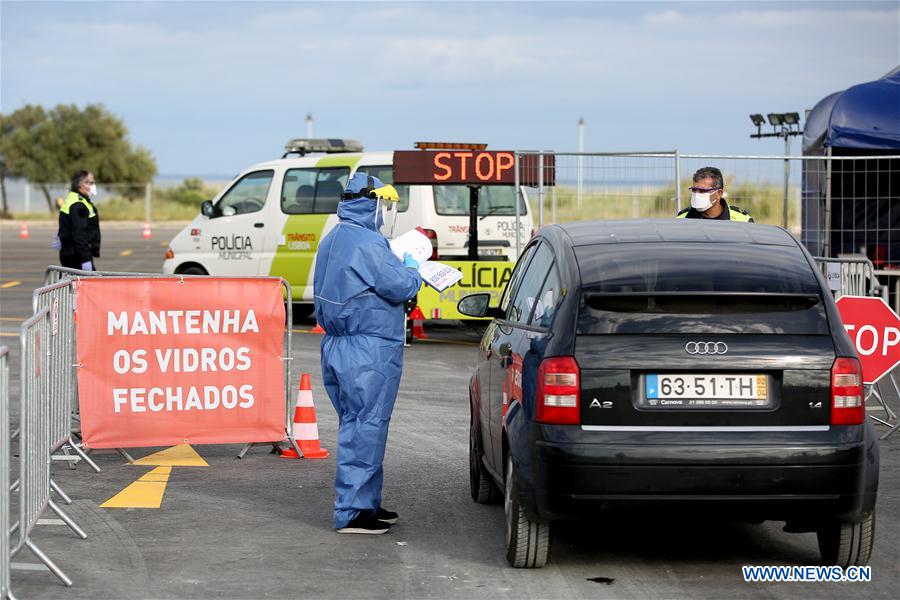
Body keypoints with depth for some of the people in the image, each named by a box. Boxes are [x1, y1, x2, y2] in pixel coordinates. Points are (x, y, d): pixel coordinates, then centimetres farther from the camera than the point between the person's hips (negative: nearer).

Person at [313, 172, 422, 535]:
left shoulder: (332, 240, 15)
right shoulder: (367, 243, -17)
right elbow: (400, 287, -19)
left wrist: (400, 269, 13)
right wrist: (412, 269, 2)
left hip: (336, 346, 10)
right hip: (368, 351, -10)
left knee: (355, 425, 16)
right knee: (365, 427, -6)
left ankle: (367, 502, 24)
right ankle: (352, 512, -6)